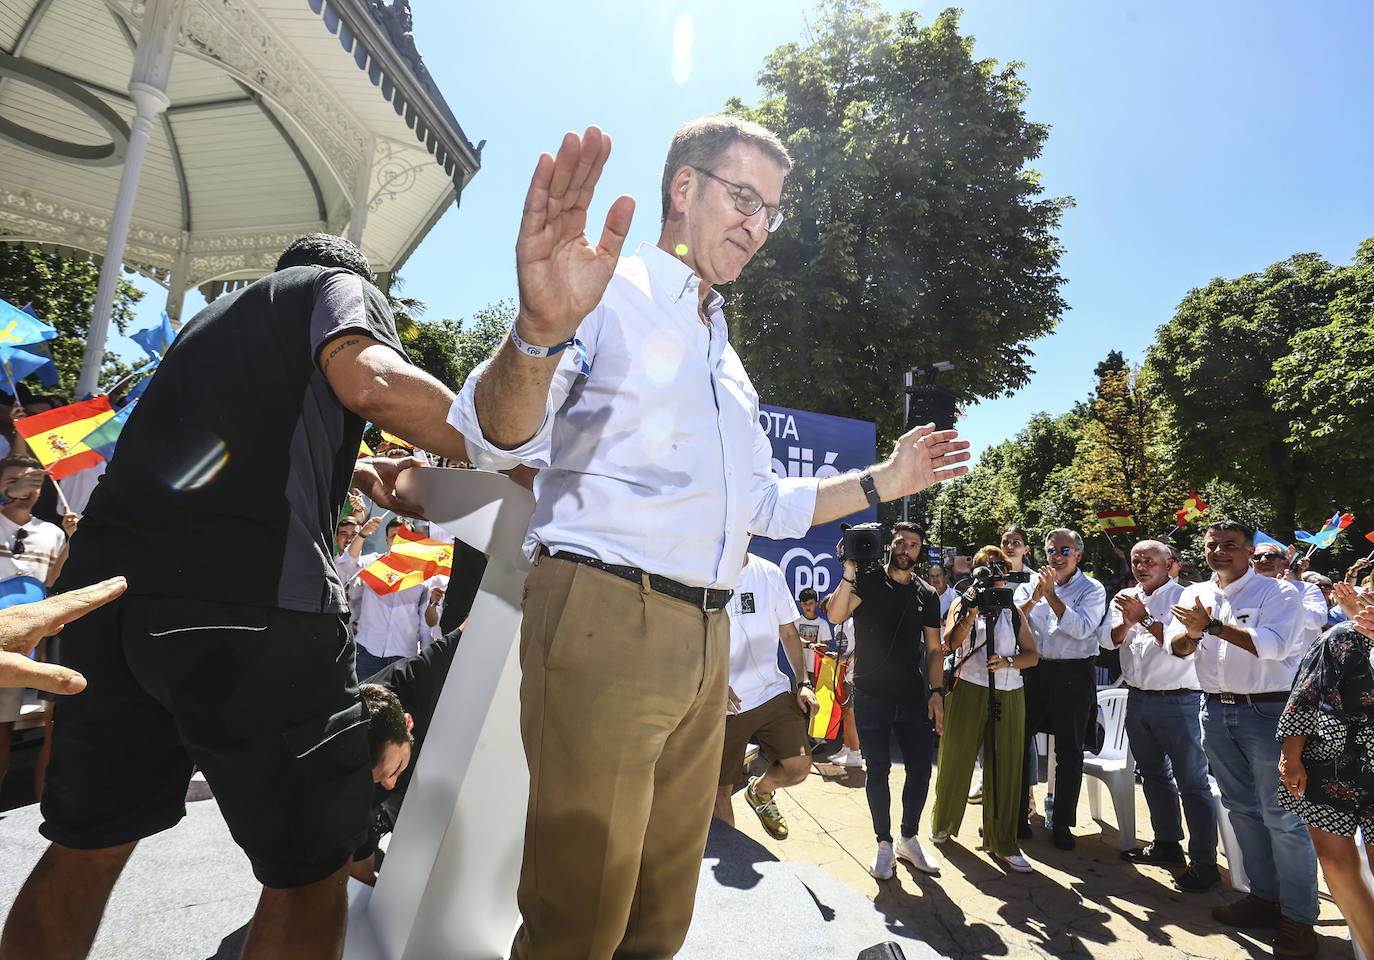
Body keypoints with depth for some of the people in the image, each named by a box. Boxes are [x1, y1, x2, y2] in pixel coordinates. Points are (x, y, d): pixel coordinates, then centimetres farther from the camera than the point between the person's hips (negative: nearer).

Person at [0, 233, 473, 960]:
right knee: (311, 865, 7)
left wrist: (356, 472, 40)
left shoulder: (216, 317, 32)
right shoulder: (342, 286, 11)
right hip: (252, 595, -7)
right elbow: (372, 382, -11)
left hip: (109, 577, 8)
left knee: (87, 844, 24)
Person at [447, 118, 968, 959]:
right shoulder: (610, 293, -2)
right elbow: (500, 439, -17)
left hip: (705, 638, 8)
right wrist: (539, 331, -38)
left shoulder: (726, 359, 21)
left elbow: (761, 505, 26)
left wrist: (883, 482, 20)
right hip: (604, 615, -7)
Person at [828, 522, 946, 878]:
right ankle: (884, 843, 22)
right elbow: (835, 615, -21)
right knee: (878, 770, 5)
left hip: (913, 698, 3)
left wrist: (936, 692, 0)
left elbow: (933, 649, 10)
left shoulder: (927, 595, 7)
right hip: (872, 696, -3)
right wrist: (849, 571, -30)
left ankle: (908, 839, 28)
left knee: (920, 770, 6)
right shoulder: (868, 580, -5)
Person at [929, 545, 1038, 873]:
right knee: (956, 763, 6)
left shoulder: (1013, 610, 12)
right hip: (967, 692, -2)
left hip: (1008, 695, 3)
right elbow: (951, 642, -12)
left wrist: (1007, 662, -10)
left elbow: (1032, 655, 8)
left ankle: (1002, 842, 17)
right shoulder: (963, 604, 5)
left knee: (1006, 769, 4)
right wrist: (975, 608, -19)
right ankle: (942, 824, 28)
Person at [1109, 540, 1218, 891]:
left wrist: (1145, 618, -20)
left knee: (1192, 782, -2)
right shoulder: (1126, 597, 10)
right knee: (1154, 775, 17)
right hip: (1138, 699, 7)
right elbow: (1110, 639, 4)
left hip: (1177, 701, -7)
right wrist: (1128, 620, -14)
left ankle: (1204, 862, 6)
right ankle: (1167, 843, 32)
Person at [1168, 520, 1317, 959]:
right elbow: (1176, 646, 2)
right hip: (1216, 710, 6)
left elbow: (1271, 645, -21)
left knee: (1282, 816, -3)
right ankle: (1265, 895, 28)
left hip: (1268, 711, -5)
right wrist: (1193, 631, -18)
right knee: (1241, 808, 14)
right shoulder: (1195, 594, 10)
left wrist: (1213, 625, -24)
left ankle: (1298, 917, 9)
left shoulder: (1276, 592, -6)